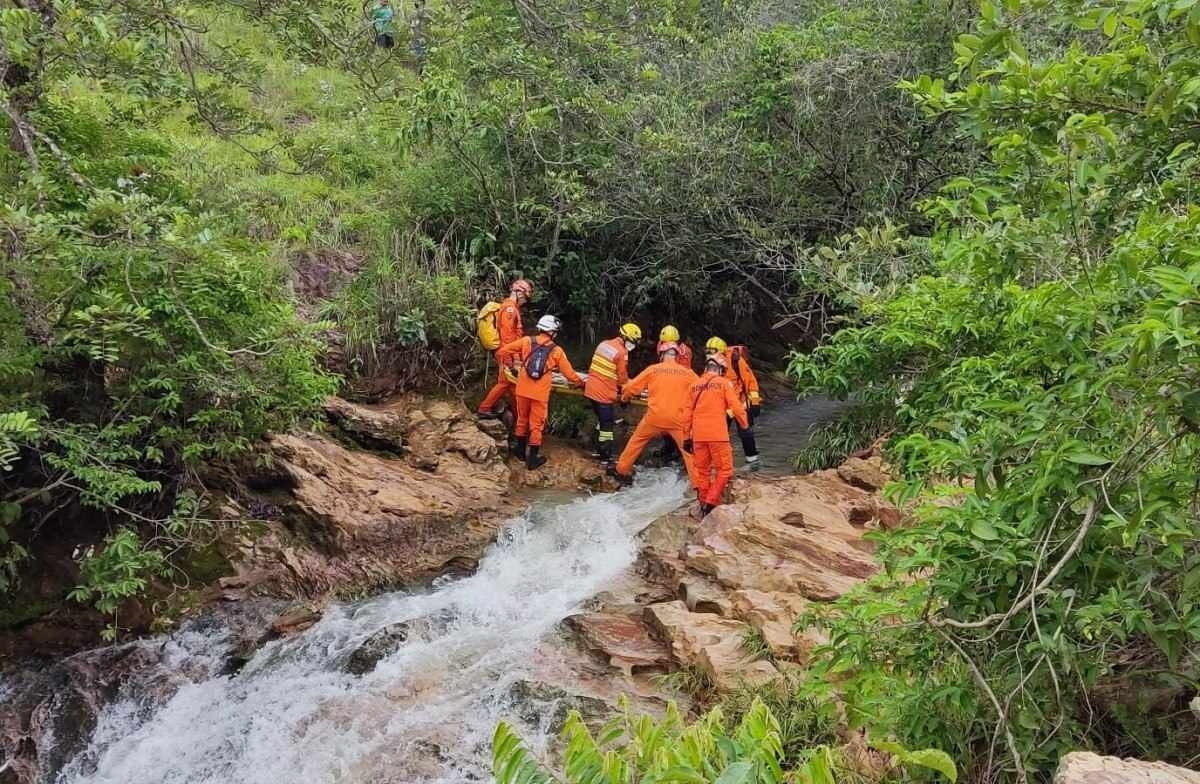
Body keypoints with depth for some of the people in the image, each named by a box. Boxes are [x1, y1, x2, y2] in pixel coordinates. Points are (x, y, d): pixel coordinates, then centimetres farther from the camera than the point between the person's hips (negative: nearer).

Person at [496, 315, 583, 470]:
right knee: (536, 425, 8)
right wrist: (581, 383, 19)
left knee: (522, 420, 21)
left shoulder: (526, 341, -2)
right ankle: (532, 459, 14)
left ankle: (521, 450, 34)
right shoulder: (556, 351, -5)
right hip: (540, 394, -2)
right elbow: (569, 373, 1)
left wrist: (508, 363, 15)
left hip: (523, 390, 2)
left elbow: (503, 351, -3)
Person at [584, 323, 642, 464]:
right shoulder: (621, 353, -16)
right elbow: (622, 379, -7)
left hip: (591, 389, 8)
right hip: (604, 393, -8)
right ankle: (606, 457, 7)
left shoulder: (604, 344, 9)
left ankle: (599, 449, 32)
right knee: (607, 425, 1)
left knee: (602, 420, 23)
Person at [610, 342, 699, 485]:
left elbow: (631, 387, 7)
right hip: (678, 418, -1)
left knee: (636, 441, 21)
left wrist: (625, 398, 28)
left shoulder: (653, 369, 2)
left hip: (655, 416, 1)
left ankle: (622, 471, 29)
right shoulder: (686, 372, 2)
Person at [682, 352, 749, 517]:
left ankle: (703, 506, 18)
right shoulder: (724, 383, -1)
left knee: (702, 470, 13)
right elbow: (736, 407, -5)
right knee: (724, 469, 4)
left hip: (698, 435, 5)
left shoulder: (695, 386, 11)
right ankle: (711, 502, -8)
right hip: (717, 434, -5)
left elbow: (687, 413, 12)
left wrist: (687, 437, 18)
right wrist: (745, 425, 11)